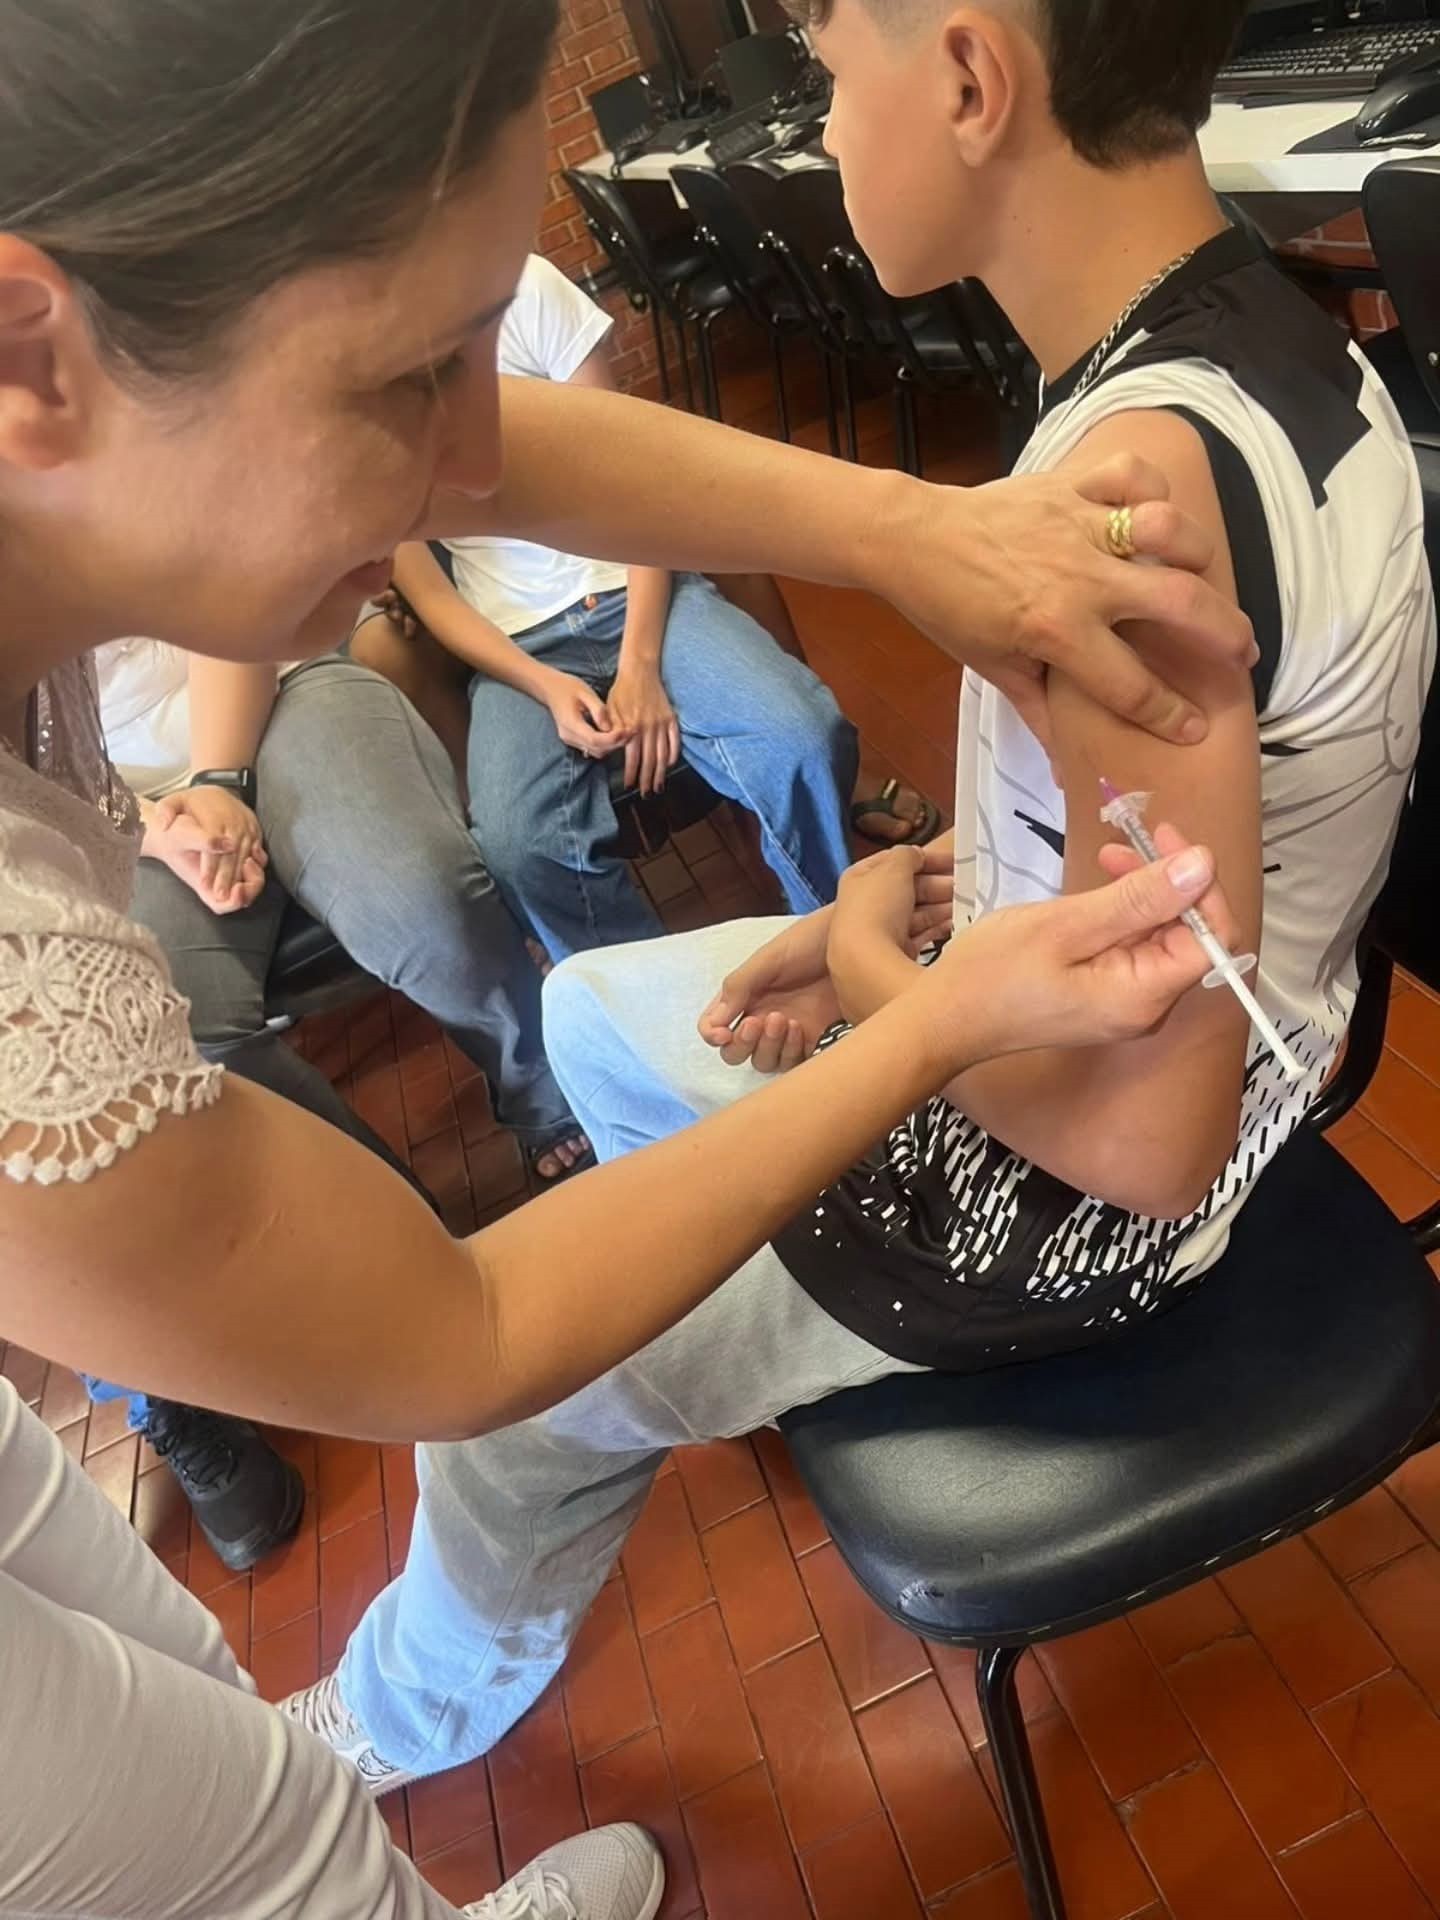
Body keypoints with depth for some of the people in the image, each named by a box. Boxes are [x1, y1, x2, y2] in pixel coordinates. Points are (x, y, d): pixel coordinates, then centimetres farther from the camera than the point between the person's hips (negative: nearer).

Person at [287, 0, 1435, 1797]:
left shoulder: (1137, 481, -34)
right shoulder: (1246, 334, -3)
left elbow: (1149, 1128, -32)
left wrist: (872, 965, -15)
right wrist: (882, 928, -1)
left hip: (1069, 1186, -9)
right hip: (1034, 1028, 9)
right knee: (590, 1009, 24)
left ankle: (417, 1717, 40)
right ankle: (746, 1340, 50)